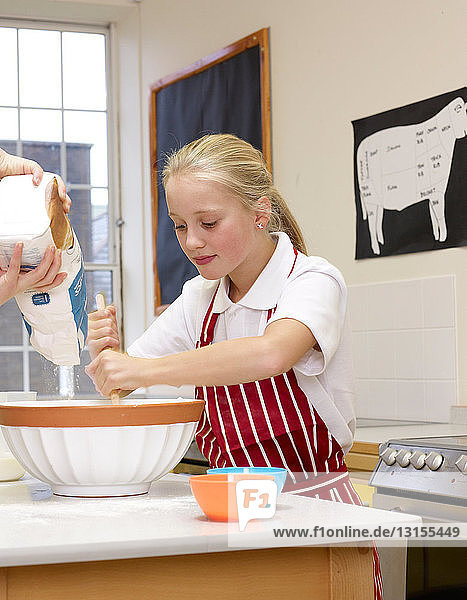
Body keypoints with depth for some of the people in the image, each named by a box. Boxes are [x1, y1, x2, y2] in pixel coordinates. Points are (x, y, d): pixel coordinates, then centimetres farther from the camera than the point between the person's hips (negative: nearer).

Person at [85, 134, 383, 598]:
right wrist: (107, 354, -9)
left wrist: (145, 370, -32)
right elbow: (118, 384, 13)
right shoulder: (198, 299, 9)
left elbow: (271, 353, -33)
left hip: (314, 507, -5)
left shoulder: (313, 281, -10)